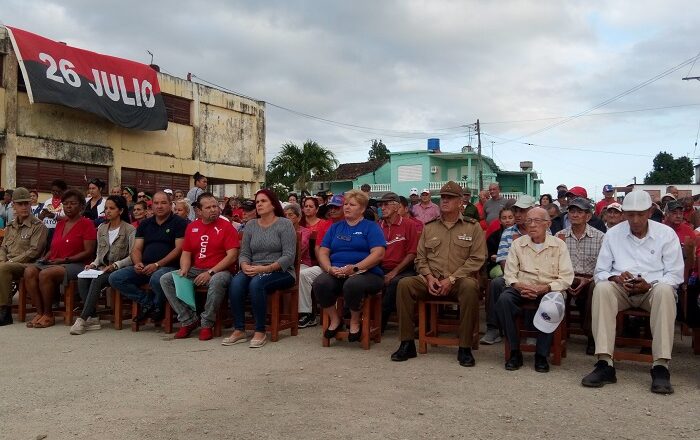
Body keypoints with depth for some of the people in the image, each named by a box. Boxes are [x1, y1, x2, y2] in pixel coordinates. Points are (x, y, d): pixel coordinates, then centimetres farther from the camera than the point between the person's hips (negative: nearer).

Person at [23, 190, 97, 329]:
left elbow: (88, 252, -9)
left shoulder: (86, 224, -1)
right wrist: (45, 258, 5)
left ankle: (48, 315, -15)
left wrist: (65, 260, -14)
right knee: (29, 271, -22)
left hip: (76, 264, -7)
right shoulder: (60, 223, 21)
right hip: (53, 263, 7)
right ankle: (39, 312, -17)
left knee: (45, 274, -32)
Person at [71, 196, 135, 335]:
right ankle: (93, 318, -25)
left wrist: (115, 265, -19)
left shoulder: (129, 230, -3)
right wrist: (94, 264, 2)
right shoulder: (101, 228, 17)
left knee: (97, 281, -32)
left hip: (120, 269, -6)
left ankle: (82, 319, -29)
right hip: (103, 268, 6)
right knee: (82, 279, -25)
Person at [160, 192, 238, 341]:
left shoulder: (226, 226, -3)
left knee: (217, 281, -39)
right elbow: (186, 253, 15)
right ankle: (189, 320, -8)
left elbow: (232, 255, -11)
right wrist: (184, 270, -7)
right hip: (195, 271, 5)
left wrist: (210, 272, -18)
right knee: (165, 279, -12)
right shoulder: (192, 227, 14)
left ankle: (207, 324, -19)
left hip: (218, 271, -5)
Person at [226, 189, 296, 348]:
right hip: (254, 270, 4)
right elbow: (244, 253, 11)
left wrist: (266, 268, -21)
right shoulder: (250, 225, 13)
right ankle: (238, 330, -18)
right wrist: (245, 266, -12)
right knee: (236, 282, -26)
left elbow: (289, 256, -11)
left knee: (256, 283, -33)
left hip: (280, 272, -4)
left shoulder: (285, 224, -3)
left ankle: (260, 331, -20)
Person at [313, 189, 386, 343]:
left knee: (352, 284, -38)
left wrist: (354, 268, -19)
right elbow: (323, 252, 12)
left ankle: (355, 321, -7)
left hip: (365, 273, -3)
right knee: (320, 283, -29)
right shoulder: (335, 227, 21)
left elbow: (378, 254, -7)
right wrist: (330, 269, -10)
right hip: (336, 274, 4)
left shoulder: (371, 227, 8)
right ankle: (335, 319, -3)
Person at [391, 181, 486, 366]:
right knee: (404, 284, -24)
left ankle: (465, 348, -24)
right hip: (431, 280, 3)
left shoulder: (473, 227, 6)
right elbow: (420, 258, 14)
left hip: (460, 280, -3)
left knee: (470, 287, -38)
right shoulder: (429, 227, 16)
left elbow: (477, 259, -3)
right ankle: (407, 344, -16)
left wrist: (451, 279, -13)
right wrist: (429, 277, -6)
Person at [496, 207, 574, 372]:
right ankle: (515, 352, -18)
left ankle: (542, 355, -20)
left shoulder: (559, 245, 4)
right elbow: (509, 274, 4)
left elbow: (566, 278, -3)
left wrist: (545, 288, -19)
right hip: (522, 289, 2)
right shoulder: (518, 244, 9)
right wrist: (519, 286, -18)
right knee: (504, 299, -30)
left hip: (549, 289, -1)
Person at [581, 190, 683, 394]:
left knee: (664, 291, -36)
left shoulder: (666, 234, 5)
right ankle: (605, 364, -37)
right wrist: (615, 277, -15)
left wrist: (649, 285, -17)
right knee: (602, 288, -32)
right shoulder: (613, 234, 8)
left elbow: (675, 275, 1)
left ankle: (661, 367, -36)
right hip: (622, 289, 1)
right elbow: (600, 272, 8)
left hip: (654, 288, -1)